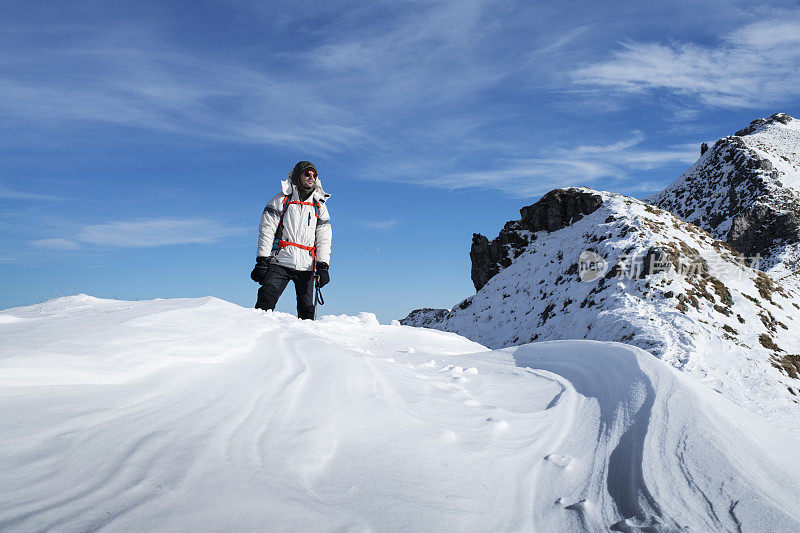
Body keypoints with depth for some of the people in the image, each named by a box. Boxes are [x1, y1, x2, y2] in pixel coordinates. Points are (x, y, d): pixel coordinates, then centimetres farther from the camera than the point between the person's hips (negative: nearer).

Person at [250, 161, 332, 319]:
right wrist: (262, 261, -8)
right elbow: (266, 231, 2)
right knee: (265, 303, -13)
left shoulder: (320, 206, 14)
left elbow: (324, 239, 10)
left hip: (306, 267, 2)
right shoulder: (281, 200, 6)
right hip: (279, 263, -2)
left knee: (307, 311, 2)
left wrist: (323, 266, -3)